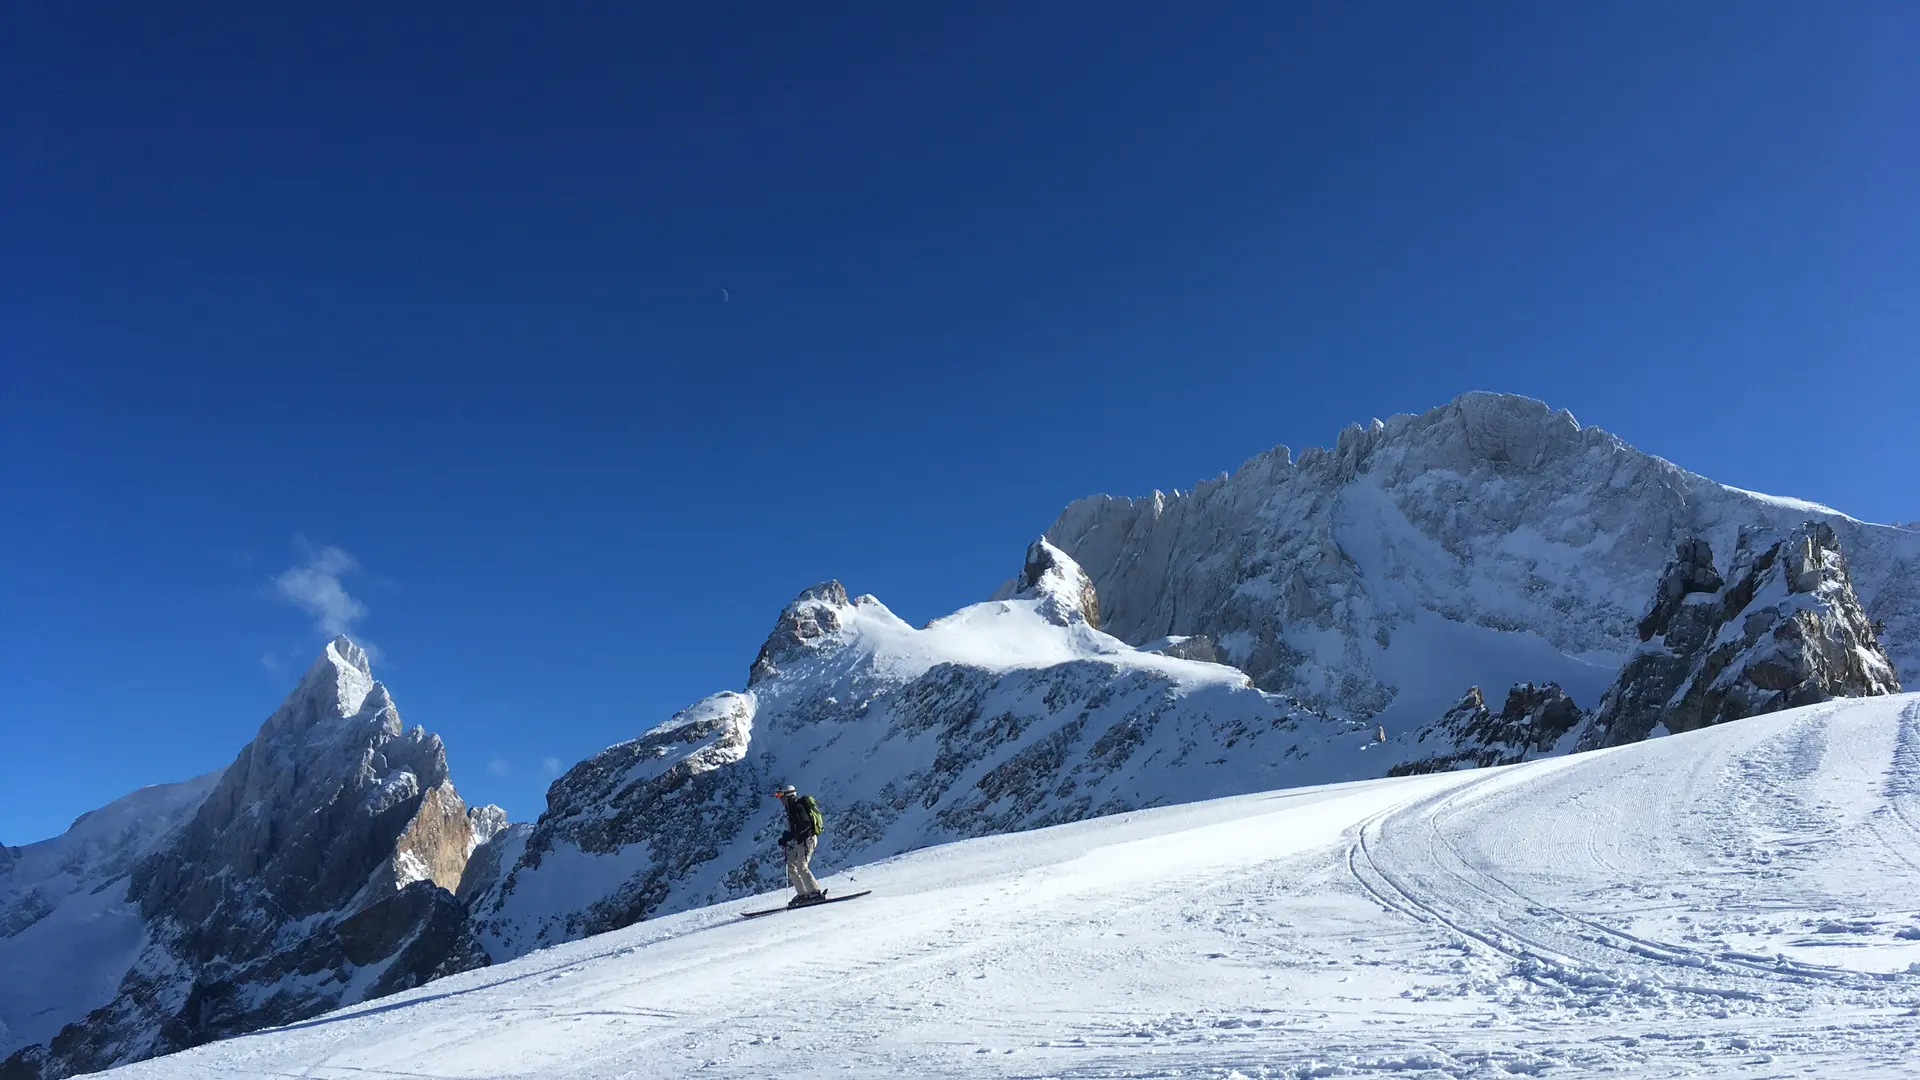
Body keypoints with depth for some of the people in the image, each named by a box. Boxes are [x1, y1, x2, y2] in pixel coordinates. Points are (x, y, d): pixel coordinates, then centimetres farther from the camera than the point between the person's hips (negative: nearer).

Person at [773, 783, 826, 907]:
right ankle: (802, 894, 11)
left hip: (806, 840, -11)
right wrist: (786, 838, 11)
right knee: (790, 865, 10)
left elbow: (805, 824, -25)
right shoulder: (792, 807, 16)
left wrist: (790, 835, -26)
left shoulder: (798, 807, -15)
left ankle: (816, 893, -11)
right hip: (800, 842, 11)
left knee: (801, 867, -13)